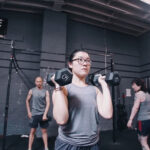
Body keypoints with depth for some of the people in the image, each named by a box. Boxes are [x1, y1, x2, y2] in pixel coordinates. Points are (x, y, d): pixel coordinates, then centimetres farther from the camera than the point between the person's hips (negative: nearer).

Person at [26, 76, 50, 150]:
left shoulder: (46, 92, -3)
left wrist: (45, 114, -13)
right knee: (32, 131, 6)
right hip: (34, 114, 0)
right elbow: (27, 101, 10)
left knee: (44, 131, 9)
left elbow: (48, 103, -6)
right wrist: (29, 112, 4)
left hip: (43, 114, 0)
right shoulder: (31, 91, 0)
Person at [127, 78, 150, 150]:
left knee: (143, 142, 2)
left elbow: (135, 107, -21)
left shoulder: (139, 93, -13)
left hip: (143, 120, -9)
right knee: (141, 139, 22)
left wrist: (130, 119, -22)